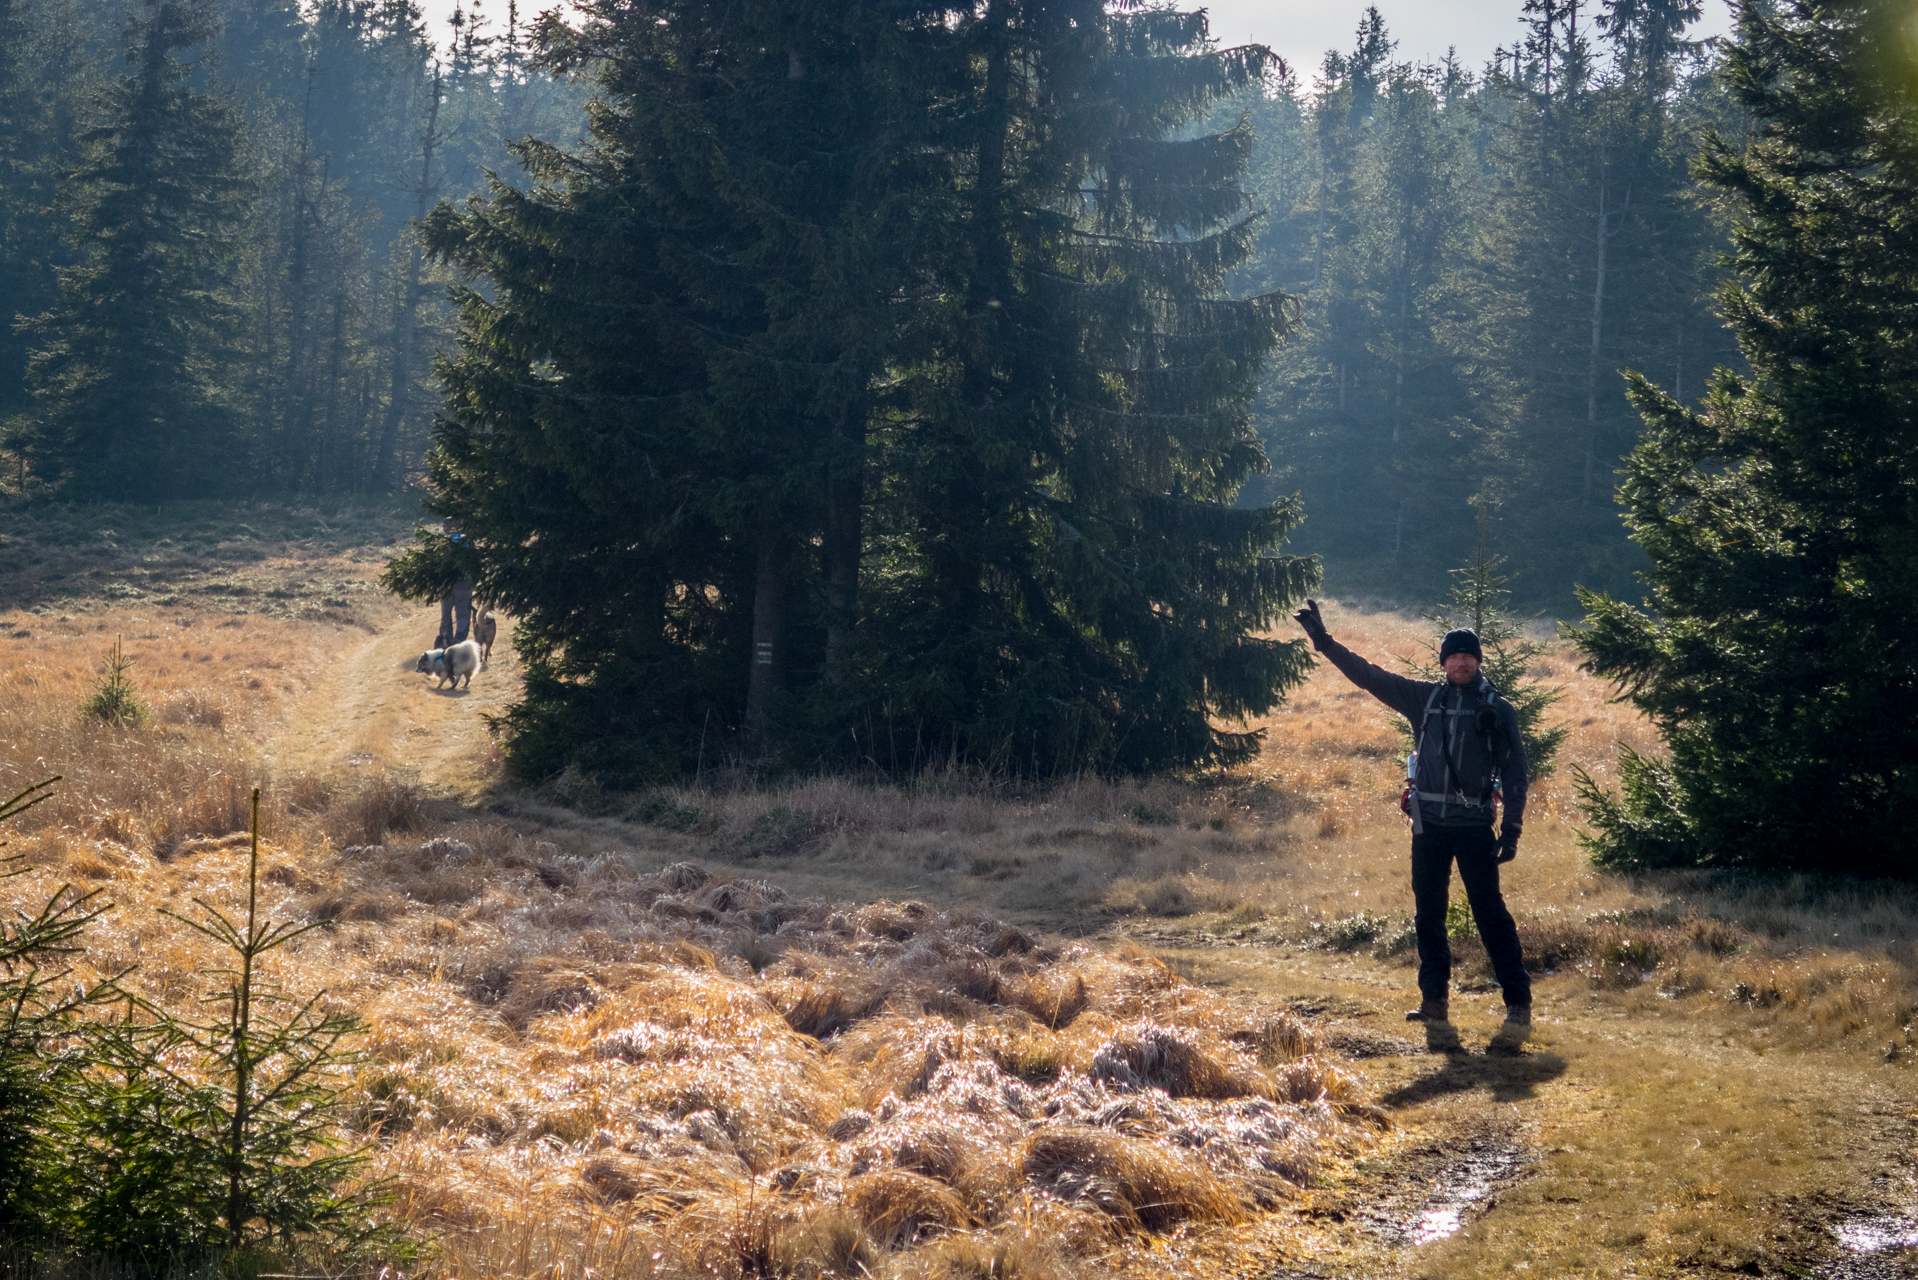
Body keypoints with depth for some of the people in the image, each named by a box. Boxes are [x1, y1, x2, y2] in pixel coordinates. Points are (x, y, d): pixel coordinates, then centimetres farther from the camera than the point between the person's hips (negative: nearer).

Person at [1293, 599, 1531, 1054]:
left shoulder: (1497, 710, 4)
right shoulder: (1424, 699, 10)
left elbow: (1514, 770, 3)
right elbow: (1368, 675, 11)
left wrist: (1512, 829, -5)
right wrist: (1324, 641, 6)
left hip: (1475, 825, -3)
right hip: (1429, 824, 3)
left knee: (1490, 913, -7)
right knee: (1428, 916, 6)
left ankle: (1518, 1005, -4)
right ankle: (1435, 1007, 14)